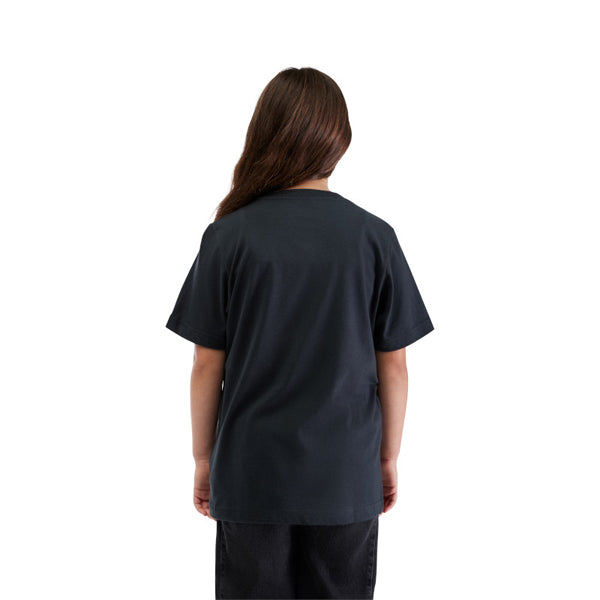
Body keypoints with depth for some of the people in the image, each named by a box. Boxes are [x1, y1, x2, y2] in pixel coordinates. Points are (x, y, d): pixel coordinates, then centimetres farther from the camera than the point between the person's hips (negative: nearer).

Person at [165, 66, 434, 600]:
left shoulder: (228, 237, -8)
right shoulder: (374, 236, -6)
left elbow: (208, 364, -5)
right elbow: (393, 364, -2)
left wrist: (203, 458, 8)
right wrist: (389, 457, 11)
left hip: (251, 476, 0)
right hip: (347, 477, 1)